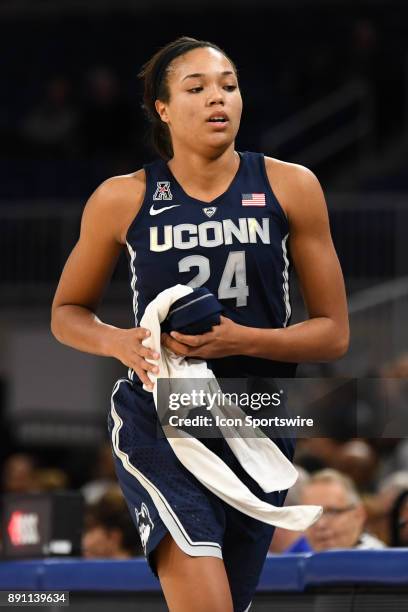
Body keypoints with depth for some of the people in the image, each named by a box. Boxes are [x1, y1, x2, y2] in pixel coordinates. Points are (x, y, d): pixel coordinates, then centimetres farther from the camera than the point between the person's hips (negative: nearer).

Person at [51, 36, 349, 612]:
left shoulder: (289, 187, -1)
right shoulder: (123, 199, -3)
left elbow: (333, 332, 0)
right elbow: (67, 313, 11)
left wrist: (240, 339, -17)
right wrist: (119, 342, -12)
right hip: (158, 420, -3)